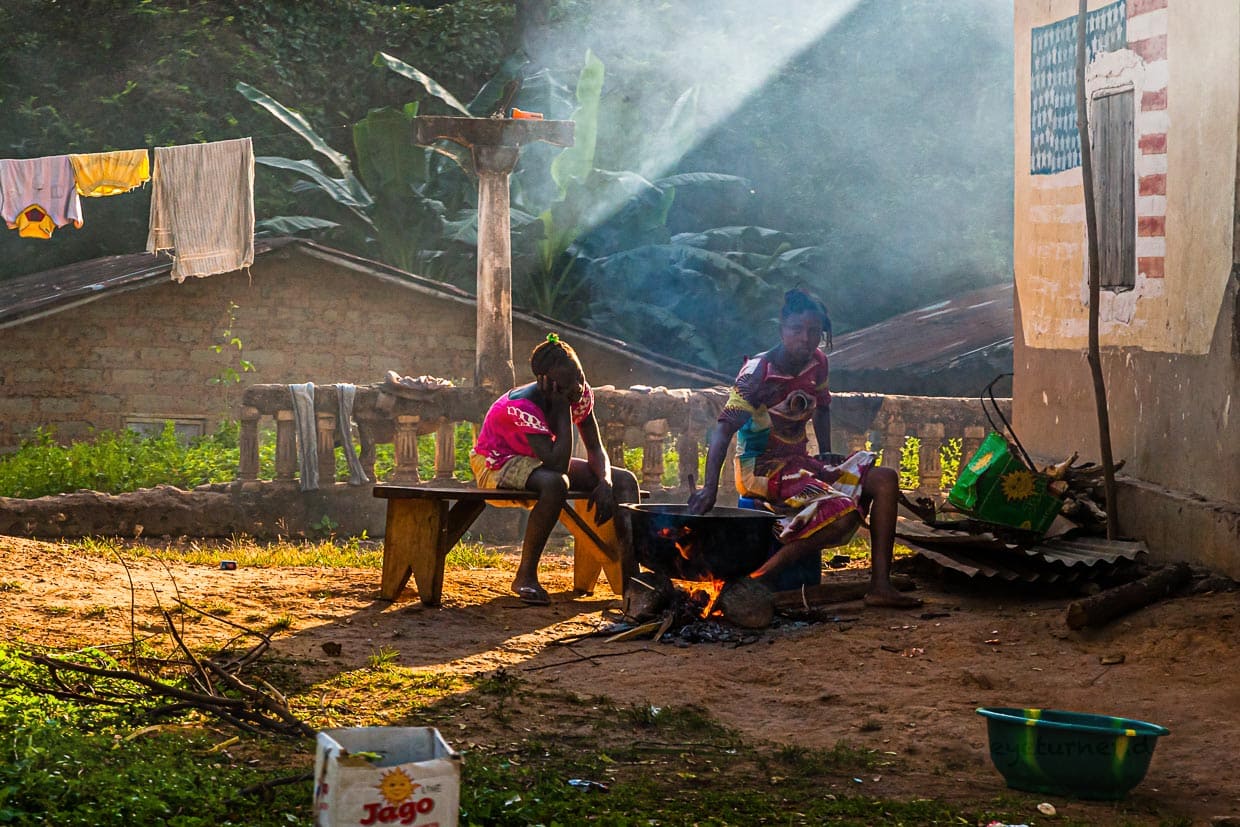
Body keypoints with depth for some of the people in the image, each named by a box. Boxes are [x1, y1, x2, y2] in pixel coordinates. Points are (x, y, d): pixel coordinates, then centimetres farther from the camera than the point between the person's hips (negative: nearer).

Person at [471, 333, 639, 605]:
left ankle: (631, 576, -18)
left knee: (624, 480, -8)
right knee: (556, 484, -40)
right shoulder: (521, 406, -32)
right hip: (496, 465, -7)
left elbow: (595, 448, -5)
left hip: (536, 463, 8)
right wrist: (562, 407, -38)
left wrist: (605, 480, -26)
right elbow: (558, 464, -39)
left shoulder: (581, 394, -12)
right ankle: (525, 575, -26)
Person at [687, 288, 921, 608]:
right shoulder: (758, 372, -19)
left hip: (799, 461, 8)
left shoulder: (817, 363, 3)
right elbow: (724, 428, -28)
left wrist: (826, 453, 7)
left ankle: (880, 585, -9)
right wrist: (710, 487, -39)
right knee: (843, 512, -29)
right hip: (761, 468, -8)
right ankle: (757, 580, -26)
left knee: (885, 478, -4)